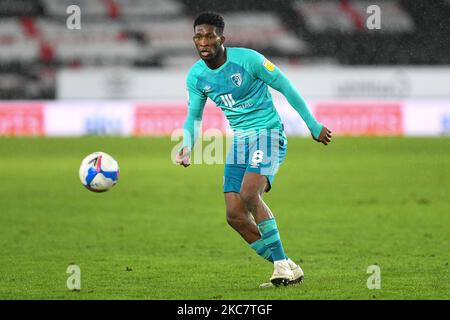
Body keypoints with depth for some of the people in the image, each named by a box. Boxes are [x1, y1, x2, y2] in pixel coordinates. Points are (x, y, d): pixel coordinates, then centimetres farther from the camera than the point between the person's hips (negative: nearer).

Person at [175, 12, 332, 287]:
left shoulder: (248, 59, -15)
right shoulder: (196, 76, 1)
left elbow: (285, 87, -6)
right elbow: (194, 117, 14)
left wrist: (313, 125, -1)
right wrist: (187, 147, -6)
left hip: (268, 132, -6)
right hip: (239, 140, 6)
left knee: (249, 194, -28)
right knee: (235, 215, -6)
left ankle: (282, 264, -18)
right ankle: (288, 269, 6)